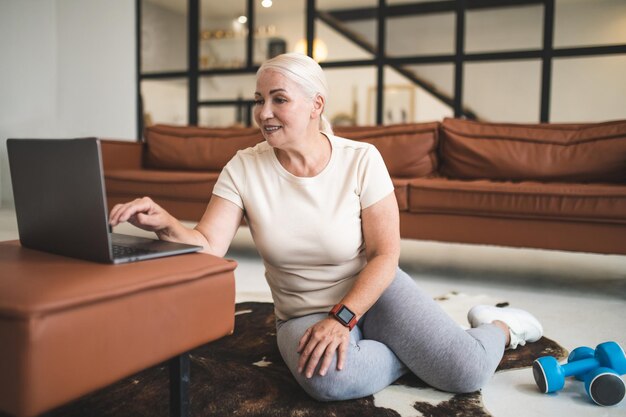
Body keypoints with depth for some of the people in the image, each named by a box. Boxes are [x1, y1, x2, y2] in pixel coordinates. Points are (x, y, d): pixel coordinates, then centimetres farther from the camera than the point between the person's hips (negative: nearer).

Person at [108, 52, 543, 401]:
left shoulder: (361, 160, -15)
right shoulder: (244, 169, -9)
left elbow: (385, 255, -12)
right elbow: (208, 248, -16)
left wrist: (342, 317, -22)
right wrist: (165, 225, -36)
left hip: (373, 292, -1)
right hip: (304, 313, 2)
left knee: (467, 372, -19)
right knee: (327, 376, -34)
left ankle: (498, 327, 19)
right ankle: (418, 350, -1)